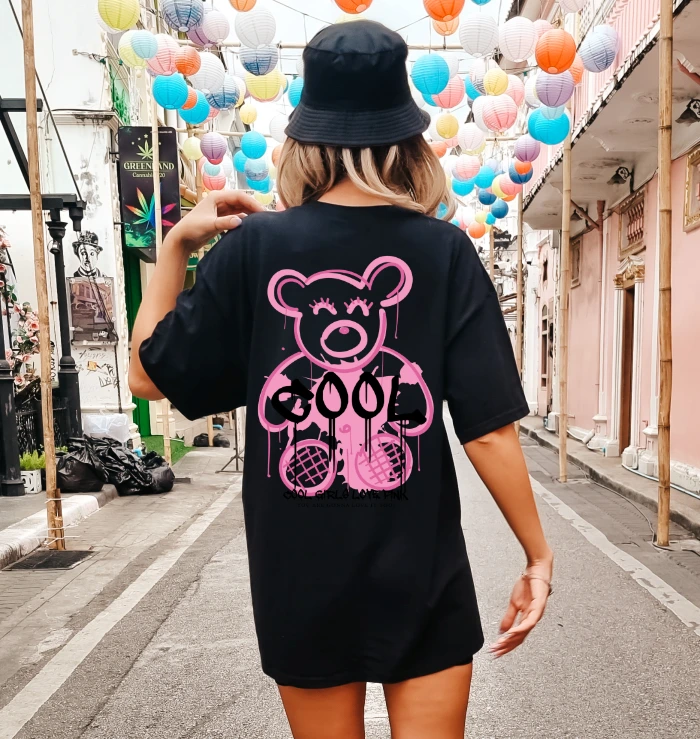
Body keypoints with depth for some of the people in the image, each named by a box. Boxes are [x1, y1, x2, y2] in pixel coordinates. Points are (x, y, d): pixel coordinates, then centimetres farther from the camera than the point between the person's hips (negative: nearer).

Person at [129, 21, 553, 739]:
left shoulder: (251, 248, -9)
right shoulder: (445, 252, -9)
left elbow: (150, 376, -1)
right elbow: (488, 430, -12)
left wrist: (175, 245, 6)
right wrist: (537, 554, 1)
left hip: (300, 579, 2)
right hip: (421, 576, -1)